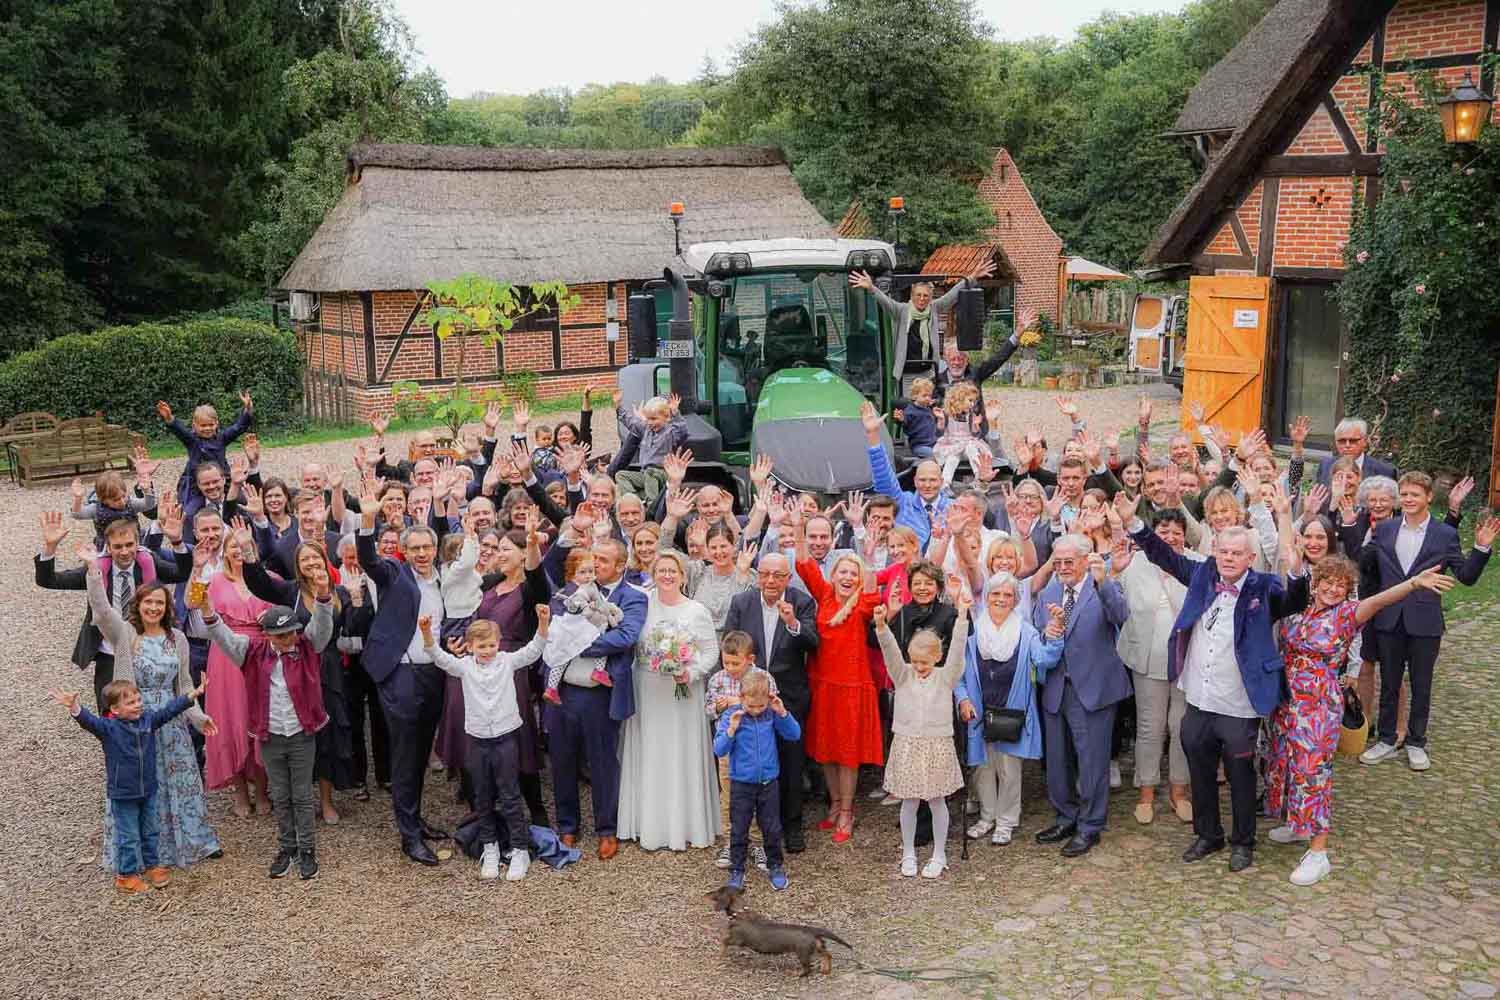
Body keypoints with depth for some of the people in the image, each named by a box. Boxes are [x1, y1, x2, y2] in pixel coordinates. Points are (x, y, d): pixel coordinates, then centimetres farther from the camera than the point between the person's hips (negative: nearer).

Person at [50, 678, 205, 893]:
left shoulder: (148, 719, -3)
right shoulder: (108, 728, -17)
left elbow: (169, 710, 2)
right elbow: (89, 721, -32)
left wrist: (193, 694, -2)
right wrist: (74, 708, -52)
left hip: (148, 790, 5)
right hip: (122, 794, -5)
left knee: (150, 831, 19)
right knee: (128, 836, 6)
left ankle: (151, 865, 37)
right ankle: (126, 875, 22)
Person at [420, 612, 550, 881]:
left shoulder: (508, 661, -3)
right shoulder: (464, 666, 0)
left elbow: (533, 650, -14)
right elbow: (440, 657, -13)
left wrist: (542, 622, -32)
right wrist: (427, 633, -32)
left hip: (505, 738, -2)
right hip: (478, 740, 2)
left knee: (510, 797, 3)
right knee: (483, 798, 12)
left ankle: (520, 850, 12)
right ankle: (490, 848, 26)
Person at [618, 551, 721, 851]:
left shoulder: (698, 611, 0)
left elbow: (711, 652, 1)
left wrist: (691, 672, -12)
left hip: (683, 694, -1)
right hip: (647, 694, 1)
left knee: (683, 756, 5)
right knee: (648, 758, 6)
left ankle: (684, 825, 15)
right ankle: (650, 826, 16)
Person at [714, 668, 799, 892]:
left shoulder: (771, 715, -4)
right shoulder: (730, 717, -10)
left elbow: (795, 734, -3)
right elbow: (719, 751, -12)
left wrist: (782, 712, -16)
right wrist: (731, 730, -29)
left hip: (768, 782, 2)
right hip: (741, 783, -1)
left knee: (772, 829, 10)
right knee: (739, 830, 7)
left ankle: (775, 867, 28)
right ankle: (737, 870, 21)